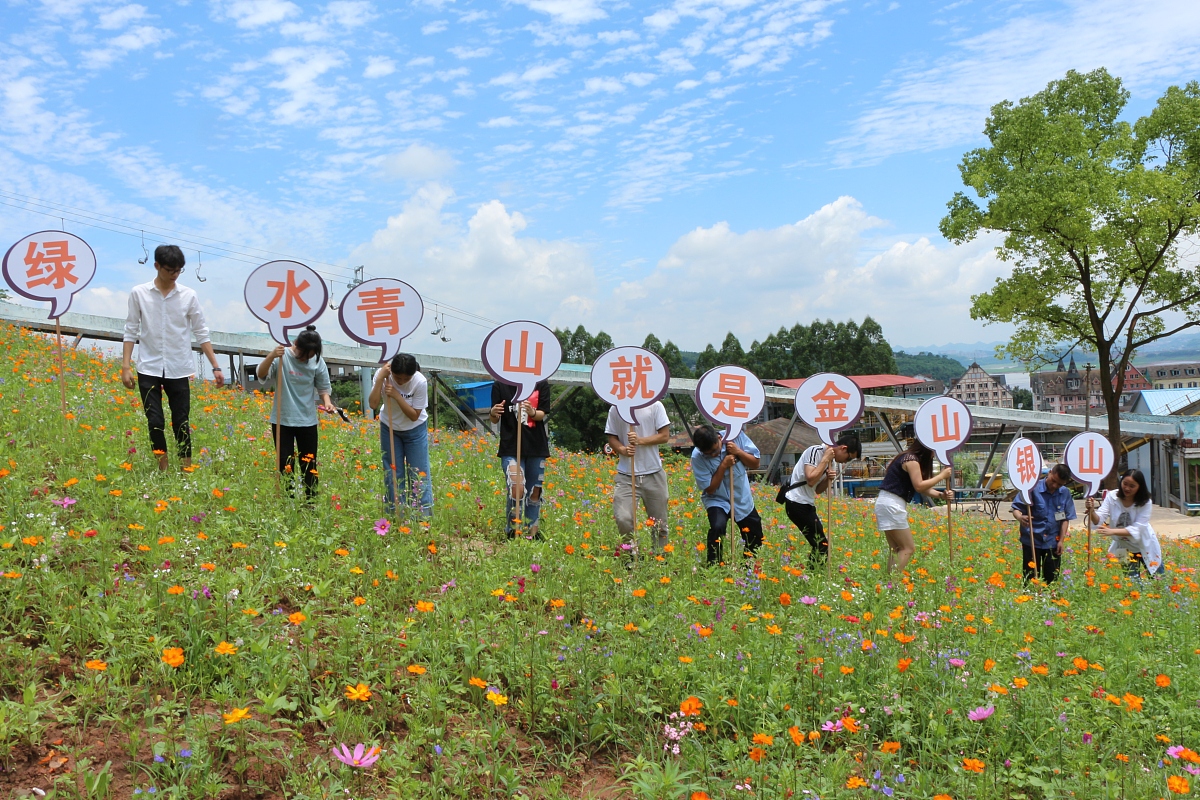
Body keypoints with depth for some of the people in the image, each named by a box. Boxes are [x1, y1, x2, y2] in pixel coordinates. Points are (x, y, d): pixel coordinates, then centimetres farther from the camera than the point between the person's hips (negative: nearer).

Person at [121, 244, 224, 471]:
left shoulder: (189, 296, 1)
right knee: (155, 423, -1)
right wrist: (126, 367, -3)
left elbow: (201, 334, 4)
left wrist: (216, 367, -1)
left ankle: (187, 470, 10)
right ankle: (163, 470, 10)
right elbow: (131, 332, 3)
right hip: (149, 369, 0)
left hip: (179, 370, 1)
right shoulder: (138, 293, 0)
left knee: (181, 423, 4)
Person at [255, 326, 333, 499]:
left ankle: (311, 501, 17)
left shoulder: (318, 362, -3)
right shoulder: (282, 357, -10)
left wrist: (326, 401, -14)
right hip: (282, 420, -2)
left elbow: (323, 387, 6)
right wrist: (272, 356, -36)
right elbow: (261, 374, -21)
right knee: (286, 464, 4)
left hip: (308, 420, 2)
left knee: (309, 464, 9)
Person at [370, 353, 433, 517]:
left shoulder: (420, 382, -28)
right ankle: (395, 514, 15)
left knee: (419, 473, -1)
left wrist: (396, 395, -34)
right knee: (392, 472, 6)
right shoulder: (383, 375, -22)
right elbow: (373, 404, -26)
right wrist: (380, 379, -35)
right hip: (389, 428, 2)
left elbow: (414, 415, -23)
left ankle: (425, 514, 7)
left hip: (415, 430, -2)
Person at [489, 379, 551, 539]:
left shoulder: (541, 384, 1)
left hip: (536, 446, 2)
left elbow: (542, 415, -4)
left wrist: (532, 412, -26)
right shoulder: (500, 385, -2)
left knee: (535, 491, 9)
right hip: (511, 447, -2)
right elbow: (494, 420, 1)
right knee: (516, 488, -18)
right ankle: (511, 532, -3)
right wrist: (493, 413, -23)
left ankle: (533, 533, 21)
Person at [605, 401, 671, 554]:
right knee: (623, 518, -15)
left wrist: (640, 440, -17)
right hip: (626, 474, 0)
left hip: (653, 473, 0)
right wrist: (622, 449, -15)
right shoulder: (615, 409, 3)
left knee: (659, 523, 8)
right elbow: (612, 438, 7)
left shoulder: (654, 406, -1)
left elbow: (664, 436, -1)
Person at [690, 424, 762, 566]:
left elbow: (755, 463, -8)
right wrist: (723, 465, -27)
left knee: (756, 540, 12)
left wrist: (738, 452, -25)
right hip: (717, 500, -3)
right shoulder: (697, 457, -22)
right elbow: (709, 489, -19)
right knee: (717, 526, -33)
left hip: (743, 499, 3)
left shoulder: (736, 436, -17)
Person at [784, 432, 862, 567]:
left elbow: (818, 490, 15)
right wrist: (825, 460, -17)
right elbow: (810, 480, -25)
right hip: (797, 503, -9)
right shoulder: (815, 451, -14)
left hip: (807, 504, 9)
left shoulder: (830, 460, 13)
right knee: (822, 546, -8)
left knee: (819, 545, 10)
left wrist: (828, 479, -4)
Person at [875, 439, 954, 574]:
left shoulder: (912, 459, 18)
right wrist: (941, 476, -11)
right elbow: (919, 486, -19)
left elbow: (924, 490, 12)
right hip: (891, 505, -10)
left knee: (896, 549, 9)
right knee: (908, 549, -8)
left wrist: (941, 495, -3)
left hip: (888, 504, 10)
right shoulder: (911, 459, -11)